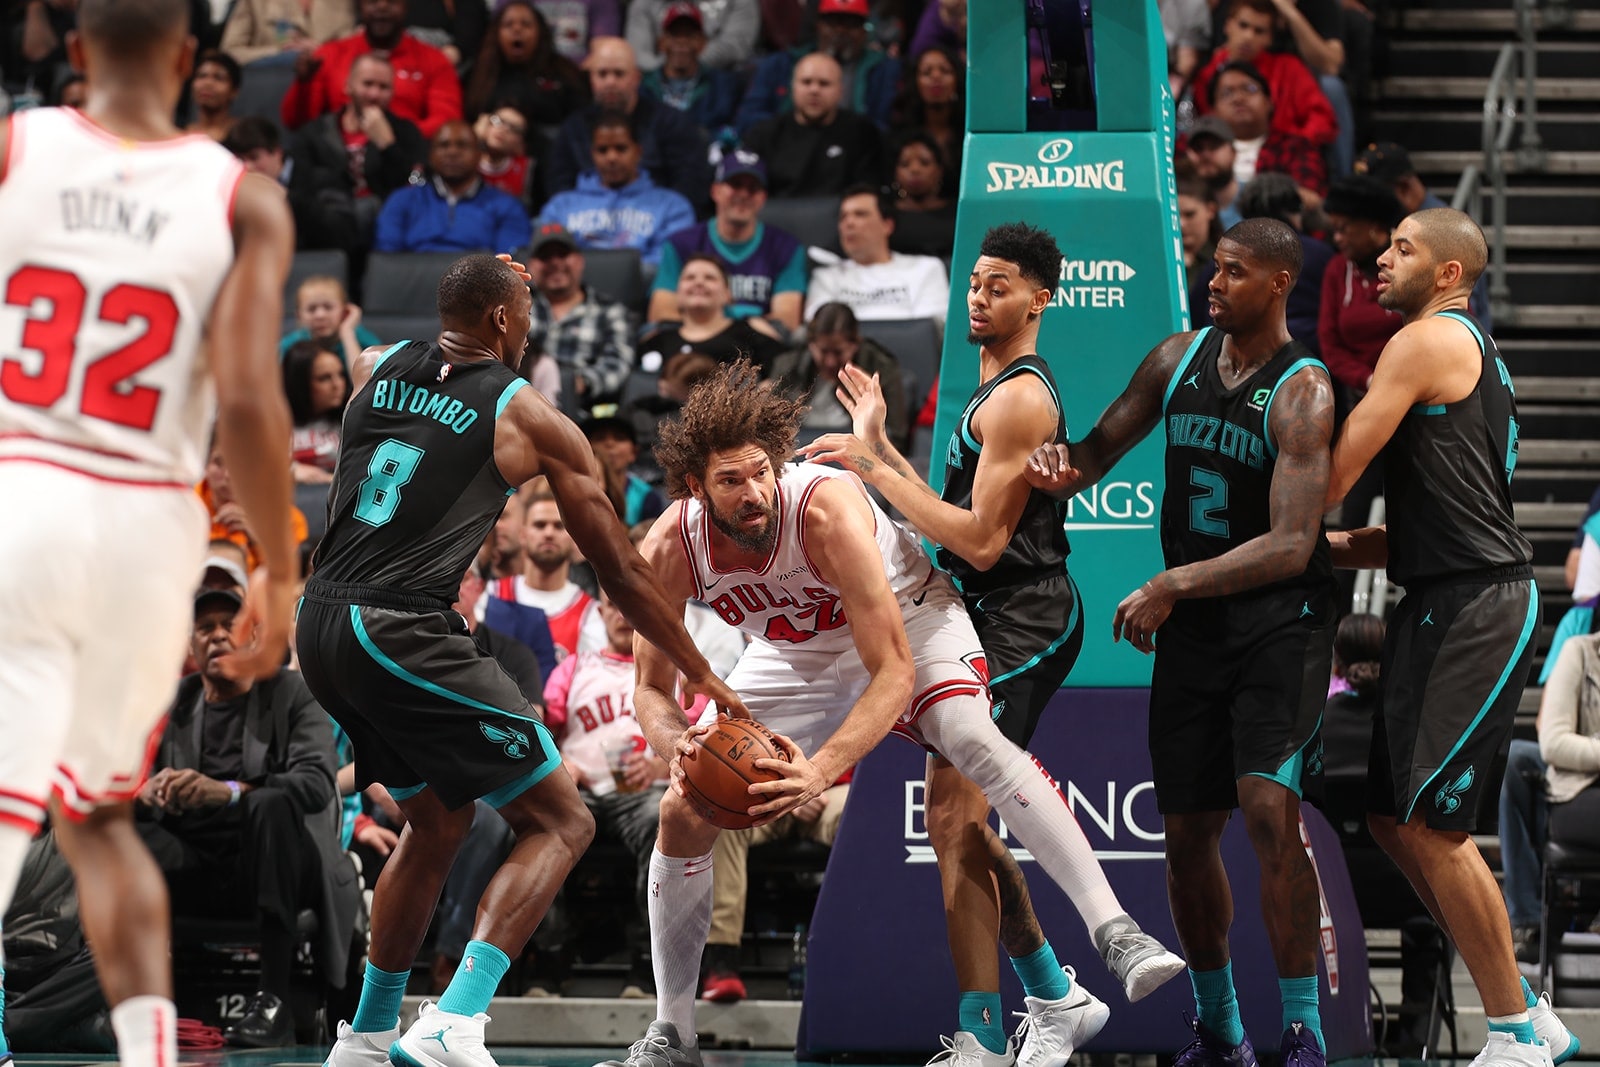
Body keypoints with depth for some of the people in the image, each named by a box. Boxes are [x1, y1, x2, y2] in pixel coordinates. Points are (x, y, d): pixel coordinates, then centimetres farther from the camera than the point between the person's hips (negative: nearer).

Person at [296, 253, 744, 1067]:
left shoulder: (375, 369, 15)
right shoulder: (530, 419, 1)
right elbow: (619, 568, 7)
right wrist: (699, 674, 16)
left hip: (320, 629, 7)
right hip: (406, 633, -7)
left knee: (438, 822, 28)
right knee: (560, 823, 0)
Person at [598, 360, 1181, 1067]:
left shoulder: (827, 510, -38)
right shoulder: (668, 551, -26)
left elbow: (895, 674, -38)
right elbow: (651, 689, -14)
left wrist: (821, 770, -52)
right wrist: (678, 743, -39)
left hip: (907, 619, -5)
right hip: (796, 654, 5)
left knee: (972, 740, -34)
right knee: (682, 813, -3)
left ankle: (1115, 935, -42)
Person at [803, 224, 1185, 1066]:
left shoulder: (1019, 399, -14)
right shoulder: (998, 392, 19)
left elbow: (982, 541, -20)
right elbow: (959, 521, 20)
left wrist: (876, 470, -16)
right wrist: (881, 447, 15)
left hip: (1020, 625, -11)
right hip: (995, 622, 11)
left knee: (954, 823, -15)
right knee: (965, 823, 17)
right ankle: (1054, 995, 26)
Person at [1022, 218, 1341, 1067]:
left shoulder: (1303, 392, -14)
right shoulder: (1178, 358, 5)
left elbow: (1291, 546, -21)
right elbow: (1104, 446, 18)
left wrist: (1174, 585, -28)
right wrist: (1065, 469, -6)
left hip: (1279, 621, -6)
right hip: (1189, 623, 6)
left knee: (1270, 809, -21)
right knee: (1187, 831, 7)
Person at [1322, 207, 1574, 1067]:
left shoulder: (1429, 340, -8)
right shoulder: (1473, 353, 24)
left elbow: (1333, 476, -12)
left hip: (1473, 608, -10)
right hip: (1444, 607, 10)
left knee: (1428, 824, -11)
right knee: (1396, 821, 11)